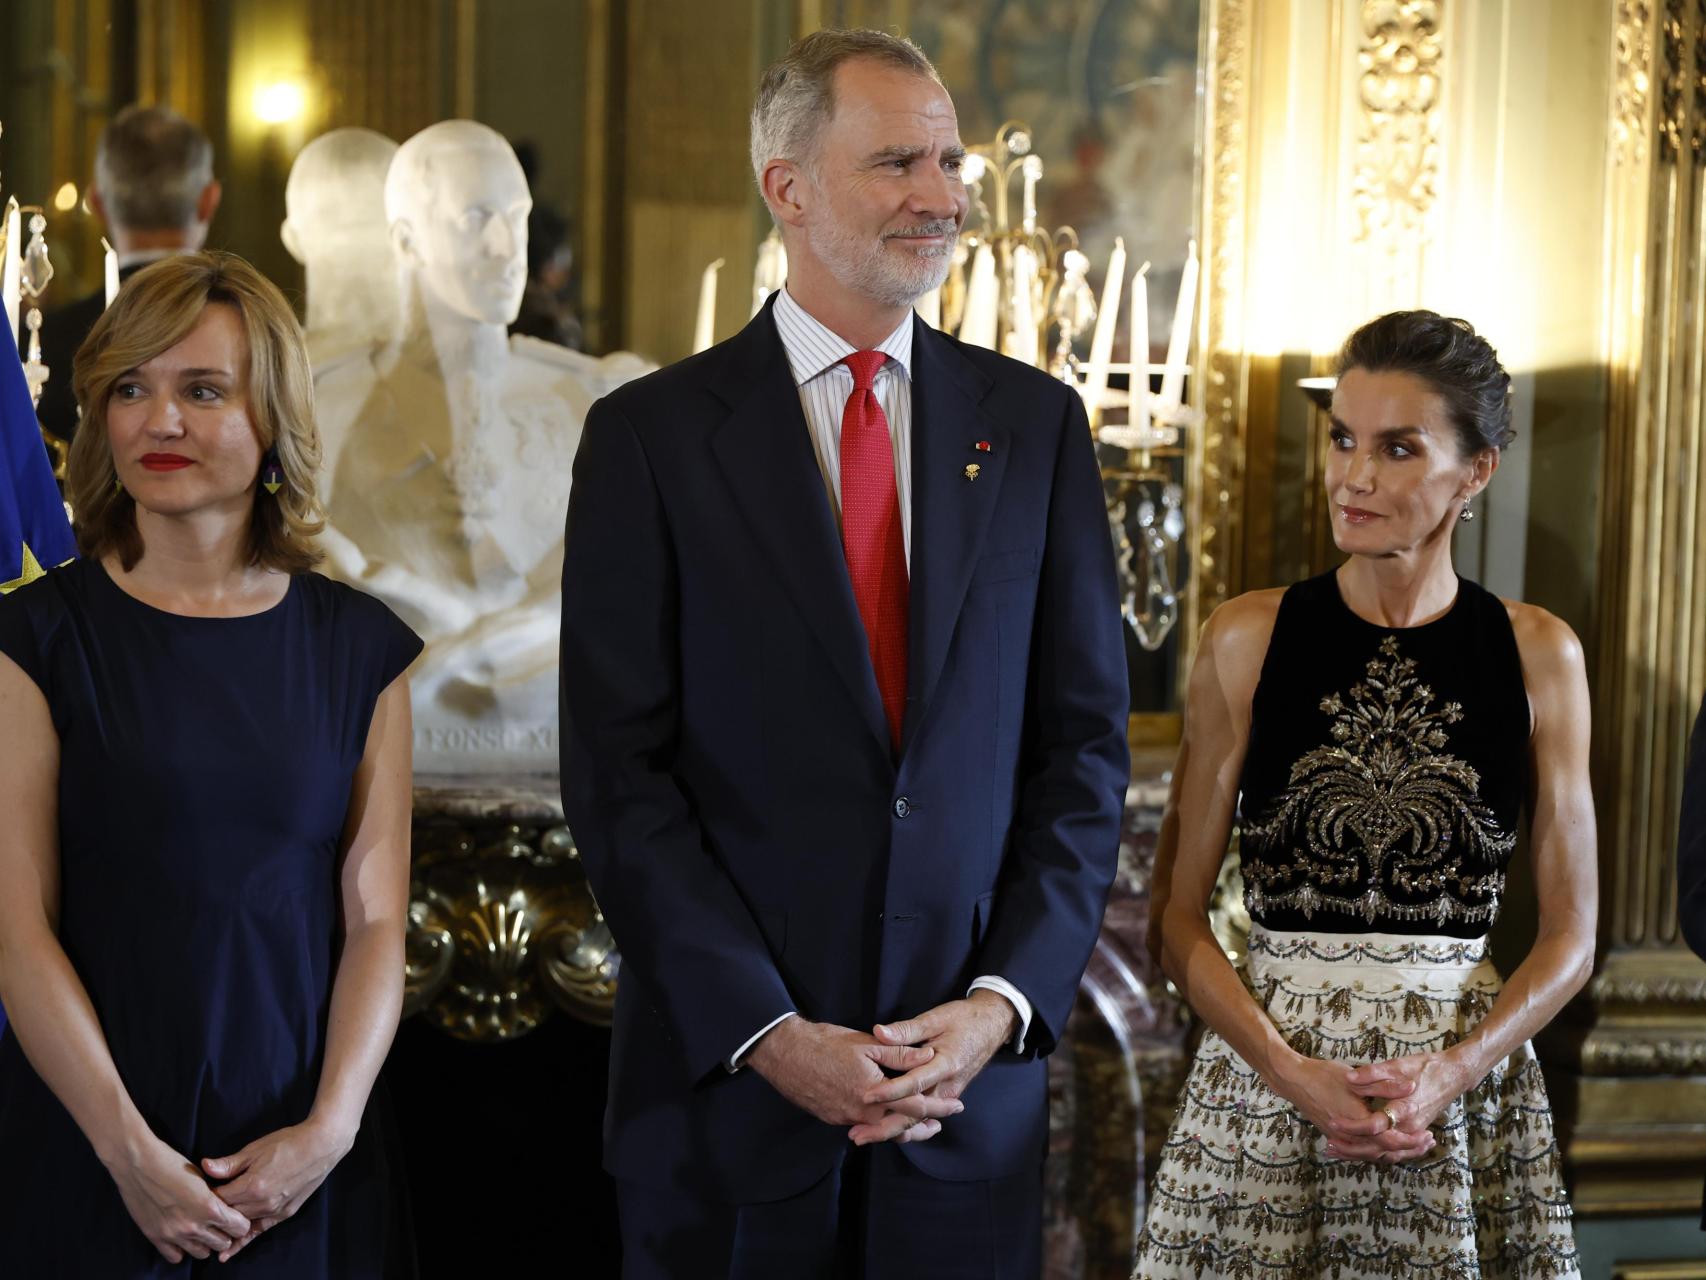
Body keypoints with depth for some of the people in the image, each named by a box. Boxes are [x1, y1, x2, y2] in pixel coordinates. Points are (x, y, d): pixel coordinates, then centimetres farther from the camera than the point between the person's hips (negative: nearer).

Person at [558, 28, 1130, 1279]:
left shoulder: (1036, 423, 6)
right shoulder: (653, 434, -2)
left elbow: (1086, 743, 5)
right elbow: (619, 776, -6)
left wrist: (1006, 1000, -7)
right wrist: (765, 1032, -13)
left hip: (976, 1072, 2)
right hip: (727, 1072, -2)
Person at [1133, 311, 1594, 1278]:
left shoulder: (1539, 654, 1)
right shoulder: (1250, 640, -1)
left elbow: (1571, 934, 4)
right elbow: (1178, 916, 0)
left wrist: (1451, 1070, -12)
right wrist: (1293, 1072, -14)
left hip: (1465, 1080, 1)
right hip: (1265, 1076, 0)